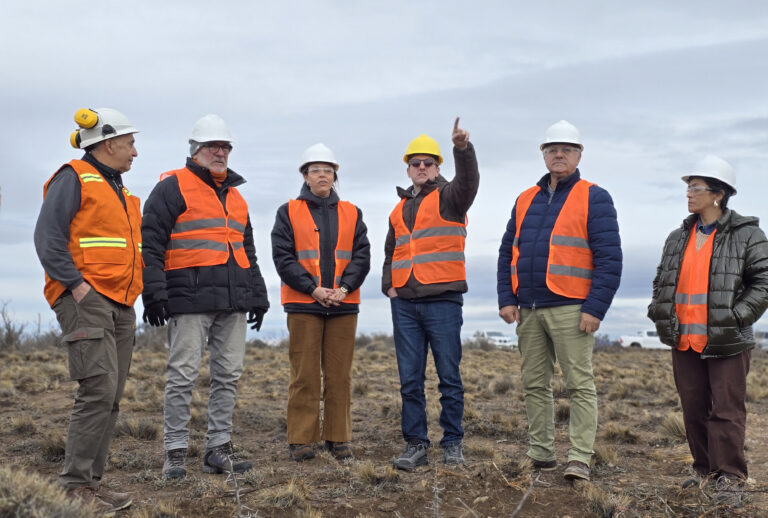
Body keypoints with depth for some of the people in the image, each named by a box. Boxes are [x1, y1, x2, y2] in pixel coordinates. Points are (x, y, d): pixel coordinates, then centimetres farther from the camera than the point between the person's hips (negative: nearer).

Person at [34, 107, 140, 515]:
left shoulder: (118, 190, 23)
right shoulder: (74, 179, -4)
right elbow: (48, 239, -12)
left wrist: (131, 289, 15)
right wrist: (77, 285, -18)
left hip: (120, 305, 9)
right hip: (86, 301, -9)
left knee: (110, 397, 6)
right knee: (99, 389, -16)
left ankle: (92, 481, 11)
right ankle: (75, 485, -11)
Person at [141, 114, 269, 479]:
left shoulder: (235, 196, 23)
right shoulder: (173, 187, 1)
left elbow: (247, 251, 28)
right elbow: (151, 242, -6)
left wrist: (258, 295, 22)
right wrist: (154, 292, -15)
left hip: (234, 301, 7)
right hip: (190, 298, -7)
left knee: (229, 375, 7)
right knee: (183, 375, -6)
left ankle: (219, 448, 15)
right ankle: (175, 452, 1)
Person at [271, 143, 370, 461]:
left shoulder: (352, 214, 13)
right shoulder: (288, 212, 6)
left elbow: (362, 256, 6)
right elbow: (283, 257, -3)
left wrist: (345, 287, -10)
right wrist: (313, 289, -12)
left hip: (344, 305, 2)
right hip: (303, 305, -2)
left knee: (339, 374, 5)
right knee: (304, 375, -2)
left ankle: (338, 438, 12)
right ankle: (301, 440, 4)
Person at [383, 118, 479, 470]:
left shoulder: (448, 198, 3)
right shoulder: (400, 210, 19)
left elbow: (469, 180, -20)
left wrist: (463, 148, -38)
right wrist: (389, 286, 11)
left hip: (443, 302, -5)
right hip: (405, 305, 5)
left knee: (449, 377, 0)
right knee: (410, 380, 5)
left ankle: (452, 444, 9)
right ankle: (415, 445, 11)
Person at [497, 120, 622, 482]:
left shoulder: (594, 198, -1)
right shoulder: (526, 200, 16)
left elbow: (609, 259, -8)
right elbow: (507, 252, 17)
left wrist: (594, 308, -15)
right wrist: (506, 299, 5)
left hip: (570, 311, -6)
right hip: (529, 311, 6)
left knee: (579, 385, -5)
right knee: (534, 385, 9)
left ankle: (579, 461, -4)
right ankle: (540, 456, 17)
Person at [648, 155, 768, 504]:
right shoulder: (678, 238, 12)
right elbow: (661, 281, 22)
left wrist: (737, 317, -15)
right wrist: (659, 313, 6)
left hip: (726, 343, -5)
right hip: (684, 341, 6)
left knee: (726, 409, -3)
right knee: (693, 408, 10)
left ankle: (729, 476, 3)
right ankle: (705, 470, 22)